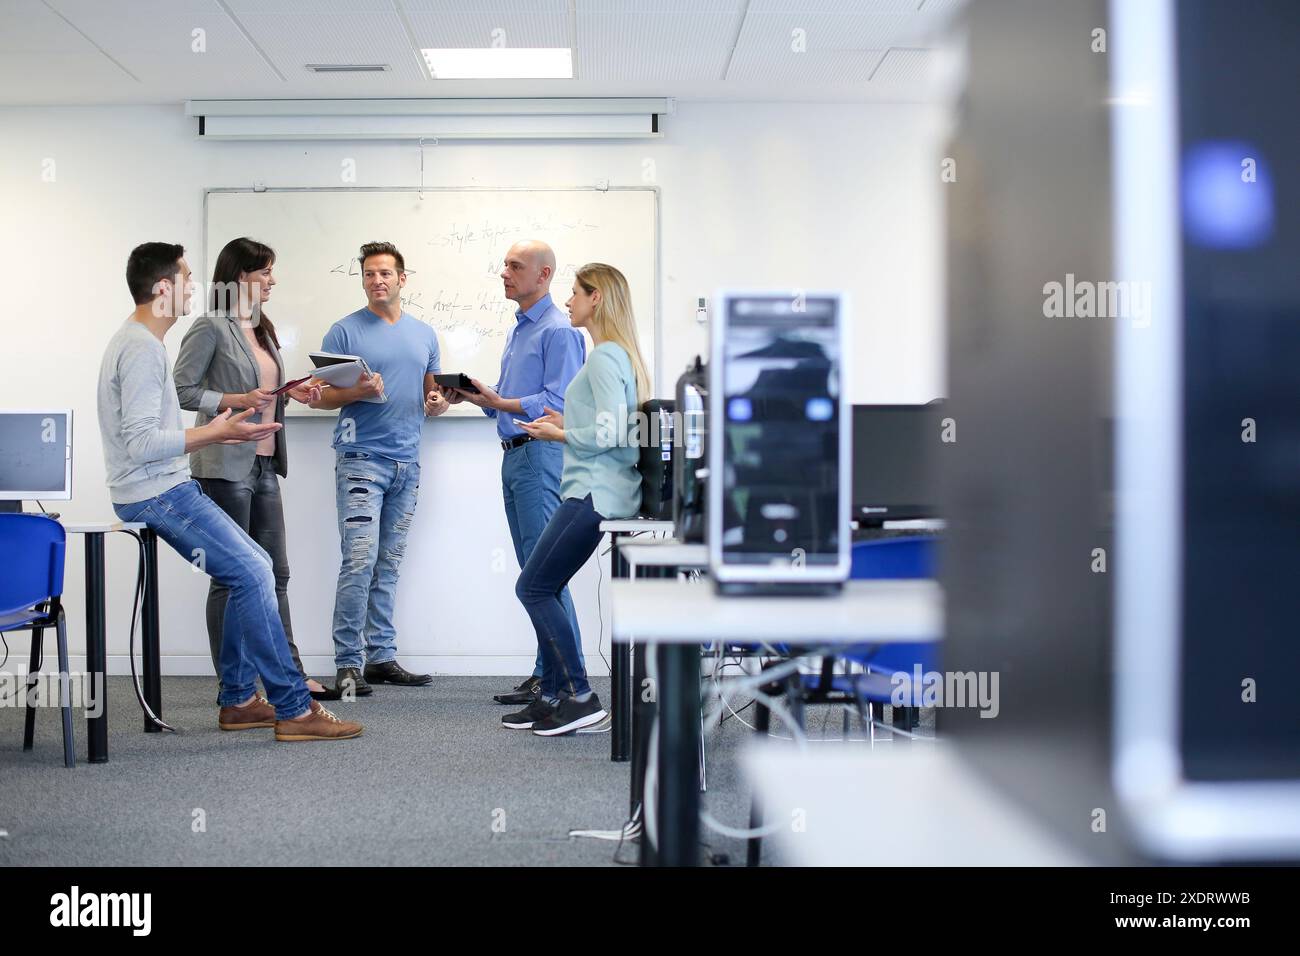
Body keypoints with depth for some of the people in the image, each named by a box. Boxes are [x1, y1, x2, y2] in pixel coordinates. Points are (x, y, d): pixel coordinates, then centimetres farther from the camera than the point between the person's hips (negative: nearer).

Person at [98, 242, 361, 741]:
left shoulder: (139, 341, 17)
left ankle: (237, 701, 14)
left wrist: (213, 431, 19)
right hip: (156, 493, -11)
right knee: (252, 572, -15)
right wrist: (215, 433, -19)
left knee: (255, 568, 10)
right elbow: (142, 443, -24)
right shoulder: (142, 348, -17)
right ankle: (293, 709, -12)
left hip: (168, 487, 11)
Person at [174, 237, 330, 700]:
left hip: (264, 464, 8)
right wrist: (236, 400, -20)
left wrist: (290, 393, 5)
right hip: (225, 465, -8)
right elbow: (182, 390, -12)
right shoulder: (211, 327, -9)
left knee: (274, 572, 10)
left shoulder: (262, 329, 16)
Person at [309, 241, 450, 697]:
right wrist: (359, 392, -19)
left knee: (388, 566, 9)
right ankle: (348, 663, -6)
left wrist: (437, 403, -2)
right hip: (362, 459, -5)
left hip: (407, 462, 5)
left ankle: (382, 656, 14)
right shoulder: (345, 331, 0)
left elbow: (430, 394, 22)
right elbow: (319, 397, -2)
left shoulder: (424, 334, 15)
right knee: (360, 561, -12)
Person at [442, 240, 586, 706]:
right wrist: (469, 395, 8)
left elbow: (557, 402, -19)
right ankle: (548, 672, 14)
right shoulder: (518, 330, 20)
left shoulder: (559, 331, -11)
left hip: (541, 454, -10)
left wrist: (499, 403, -25)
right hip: (515, 454, 10)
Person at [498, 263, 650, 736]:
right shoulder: (618, 354, 19)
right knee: (541, 589, 12)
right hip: (593, 490, 11)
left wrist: (560, 434, -7)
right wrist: (568, 424, 18)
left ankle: (579, 696, -5)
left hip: (594, 493, -11)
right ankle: (551, 697, 16)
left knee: (534, 587, -7)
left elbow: (610, 433, -21)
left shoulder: (605, 356, -13)